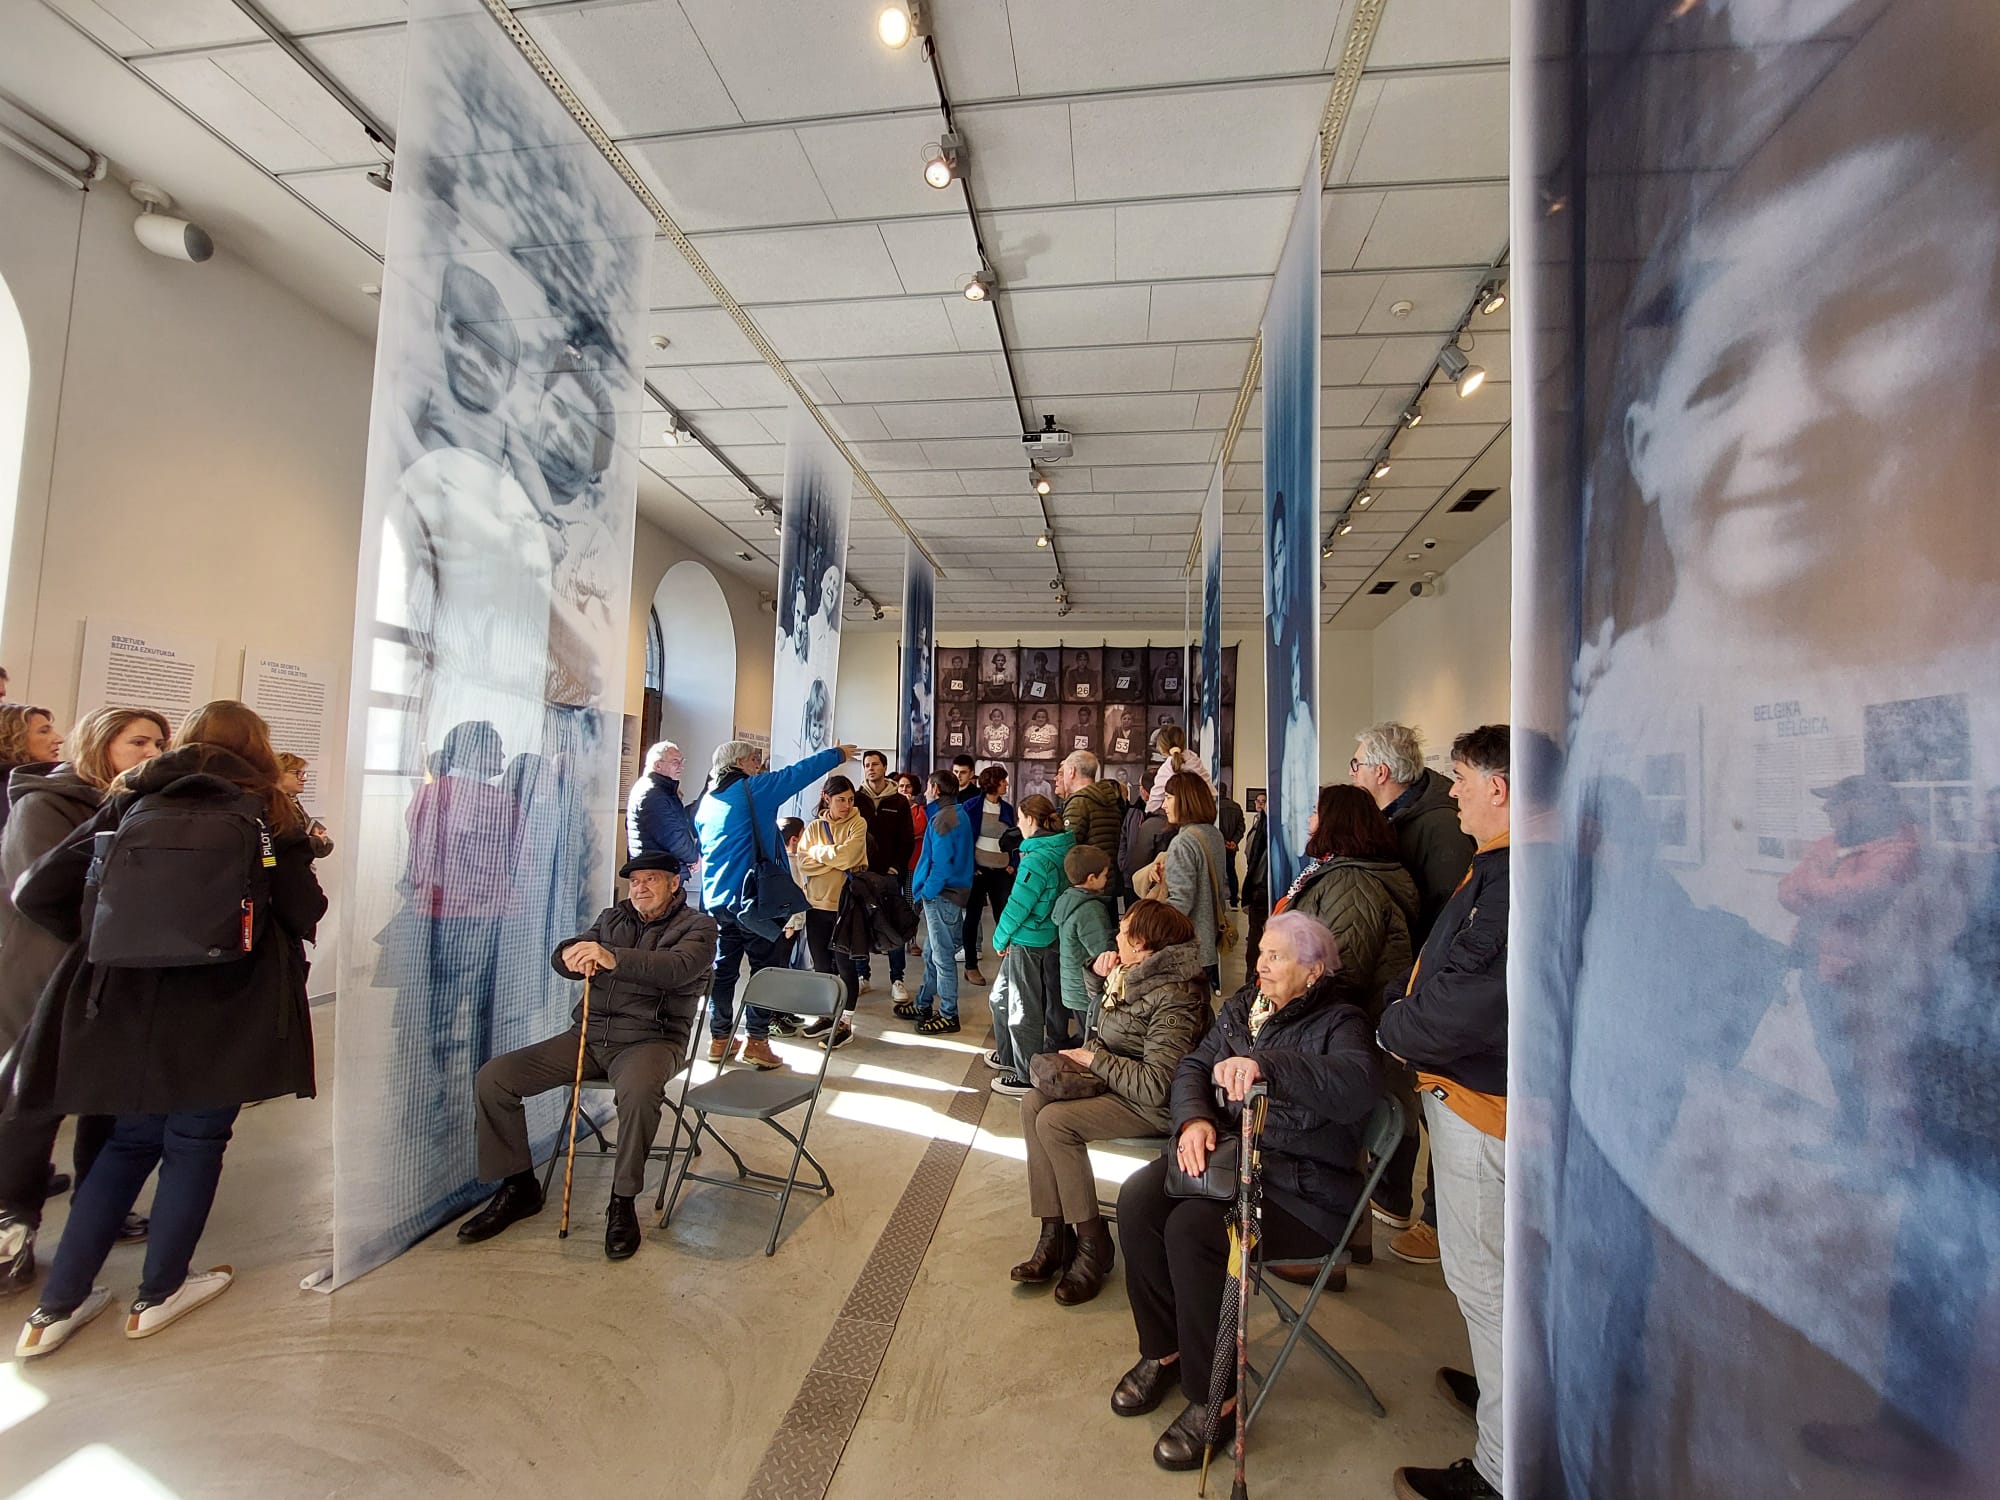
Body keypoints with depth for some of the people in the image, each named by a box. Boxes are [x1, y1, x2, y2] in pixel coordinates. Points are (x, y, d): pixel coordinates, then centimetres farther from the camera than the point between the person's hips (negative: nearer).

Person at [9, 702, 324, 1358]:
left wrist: (105, 939, 13)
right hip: (224, 1009, -4)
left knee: (129, 1142, 20)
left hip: (128, 1006, 4)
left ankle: (56, 1307, 23)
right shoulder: (266, 815, -4)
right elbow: (303, 915, -7)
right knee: (195, 1144, 12)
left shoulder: (130, 803, 6)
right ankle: (159, 1294, 25)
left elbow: (37, 892, 1)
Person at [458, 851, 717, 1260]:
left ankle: (622, 1203, -15)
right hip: (588, 1035, 6)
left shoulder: (698, 925, 0)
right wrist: (573, 955, -18)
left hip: (650, 1039, -6)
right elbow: (561, 958, 9)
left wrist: (613, 958, -36)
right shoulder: (612, 917, 18)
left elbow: (679, 967, -22)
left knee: (638, 1090, -38)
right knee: (493, 1078, -7)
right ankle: (518, 1187, 11)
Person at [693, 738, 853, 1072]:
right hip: (751, 898, -7)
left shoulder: (707, 802, 12)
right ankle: (756, 1040, 2)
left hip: (716, 900, 7)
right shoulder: (754, 788, -8)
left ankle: (720, 1038, 19)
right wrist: (838, 753, 11)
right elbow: (800, 772, -2)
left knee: (723, 968, 12)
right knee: (765, 967, 1)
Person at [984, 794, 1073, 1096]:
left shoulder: (1037, 859, -23)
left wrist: (1000, 938, -6)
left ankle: (1028, 1077, 21)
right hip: (1052, 939, 9)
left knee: (1024, 1010, 6)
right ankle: (1009, 1055, 38)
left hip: (1029, 943, -9)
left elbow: (1019, 904, -21)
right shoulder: (1064, 849, 4)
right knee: (1001, 996, 23)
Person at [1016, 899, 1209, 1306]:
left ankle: (1092, 1244, -7)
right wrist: (1100, 974, 3)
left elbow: (1156, 1084, -31)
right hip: (1111, 1077, 9)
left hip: (1152, 1105, -9)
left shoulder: (1174, 999, -26)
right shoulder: (1136, 972, 2)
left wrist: (1095, 1060, -20)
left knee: (1054, 1121, -23)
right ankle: (1054, 1233, -4)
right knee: (1033, 1103, -9)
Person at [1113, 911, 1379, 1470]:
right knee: (1138, 1199, -17)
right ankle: (1164, 1351, 6)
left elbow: (1359, 1086, -32)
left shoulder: (1339, 1023, -10)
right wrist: (1193, 1119, -12)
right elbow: (1192, 1066, 9)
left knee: (1192, 1229, -28)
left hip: (1304, 1185, -6)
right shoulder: (1243, 1005, 10)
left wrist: (1267, 1063, -45)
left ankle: (1213, 1397, -6)